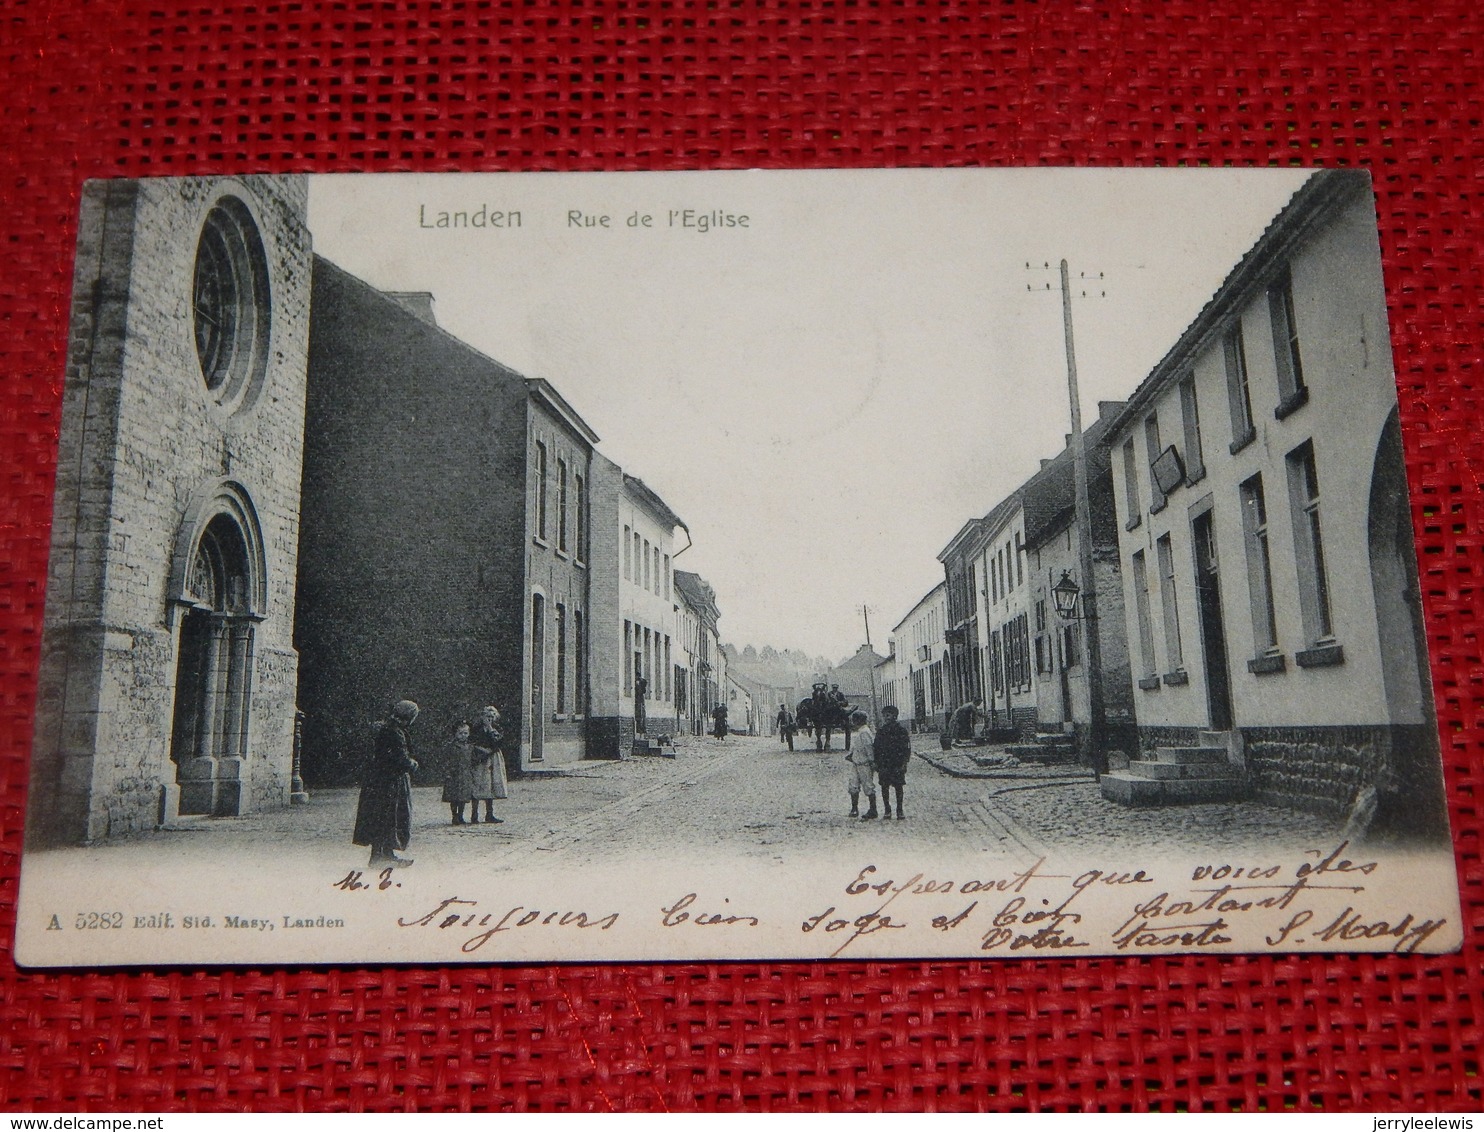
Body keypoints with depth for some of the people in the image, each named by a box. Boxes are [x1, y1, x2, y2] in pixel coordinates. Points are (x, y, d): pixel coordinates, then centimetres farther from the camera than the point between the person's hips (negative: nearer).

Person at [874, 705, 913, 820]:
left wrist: (903, 763, -11)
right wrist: (877, 764, 4)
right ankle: (887, 810, 12)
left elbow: (906, 748, -3)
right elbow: (877, 749, 10)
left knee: (898, 787, 2)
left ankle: (899, 810, 10)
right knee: (884, 787, 3)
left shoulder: (901, 730, -2)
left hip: (897, 764, -3)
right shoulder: (881, 732, 9)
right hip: (884, 765, 3)